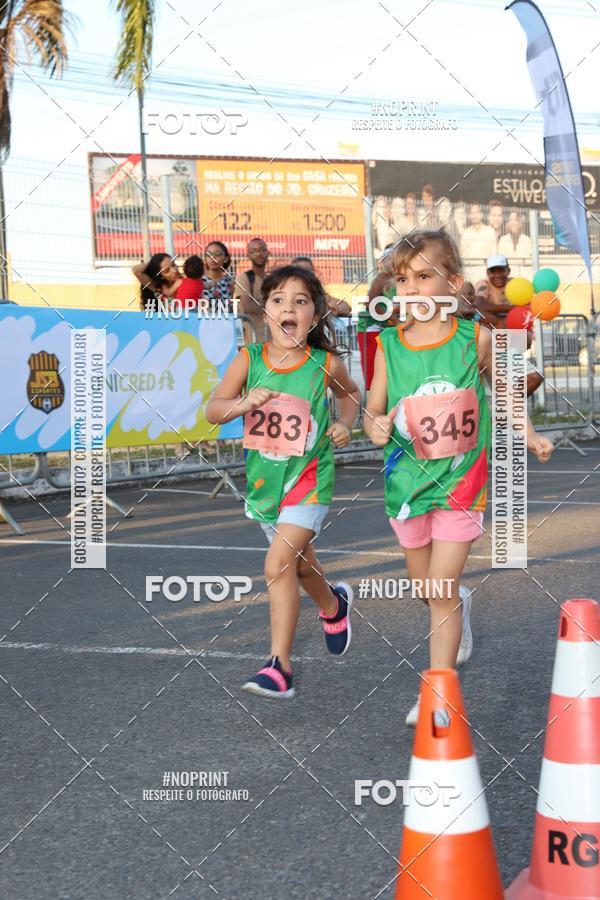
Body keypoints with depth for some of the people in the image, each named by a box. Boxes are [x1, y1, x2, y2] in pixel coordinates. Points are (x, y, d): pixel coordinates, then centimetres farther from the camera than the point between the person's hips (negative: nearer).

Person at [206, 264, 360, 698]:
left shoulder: (326, 365, -9)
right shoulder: (249, 360, -8)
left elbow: (350, 393, 14)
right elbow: (212, 410, -8)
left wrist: (345, 425, -3)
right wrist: (244, 403, -26)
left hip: (310, 476, -4)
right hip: (264, 477, 4)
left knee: (279, 562, -19)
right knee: (300, 559, 22)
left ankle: (279, 664, -12)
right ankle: (334, 605, 55)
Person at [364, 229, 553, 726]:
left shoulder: (475, 338, -9)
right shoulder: (390, 345, -6)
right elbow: (374, 410, 1)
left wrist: (530, 435, 3)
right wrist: (376, 426, -20)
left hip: (461, 480, -3)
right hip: (408, 476, 3)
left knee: (439, 590, -8)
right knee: (425, 585, 19)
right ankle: (460, 604, 54)